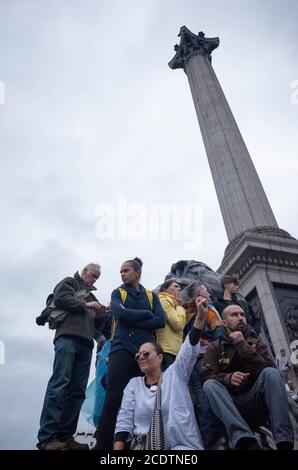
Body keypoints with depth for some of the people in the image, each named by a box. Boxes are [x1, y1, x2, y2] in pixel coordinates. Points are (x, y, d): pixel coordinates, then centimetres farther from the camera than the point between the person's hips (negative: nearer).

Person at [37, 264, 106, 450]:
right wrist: (85, 305, -4)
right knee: (59, 385, -15)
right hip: (68, 338, -7)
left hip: (86, 344, 7)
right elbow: (60, 299, -6)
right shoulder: (69, 282, 15)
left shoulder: (91, 296, 32)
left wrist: (100, 315, 8)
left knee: (77, 390, -1)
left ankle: (65, 436, 1)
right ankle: (47, 438, -16)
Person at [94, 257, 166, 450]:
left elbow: (161, 321, 0)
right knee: (113, 398, -9)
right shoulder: (118, 293, 14)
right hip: (122, 348, -2)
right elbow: (120, 313, -9)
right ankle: (103, 444, -4)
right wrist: (147, 314, 0)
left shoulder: (151, 296, 17)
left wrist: (132, 320, -7)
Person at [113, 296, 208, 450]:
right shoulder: (134, 384, 15)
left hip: (181, 444, -1)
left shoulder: (174, 374, 10)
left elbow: (190, 347, -4)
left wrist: (200, 316, -17)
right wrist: (117, 448, -12)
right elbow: (125, 420, 6)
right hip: (143, 445, 1)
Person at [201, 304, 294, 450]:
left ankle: (284, 441, -34)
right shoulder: (214, 347, 9)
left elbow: (266, 368, -6)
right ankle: (245, 440, -44)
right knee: (210, 385, -28)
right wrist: (228, 378, -26)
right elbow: (207, 376, -7)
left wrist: (242, 345, -10)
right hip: (230, 405, 0)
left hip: (256, 403, 1)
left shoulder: (257, 344, 14)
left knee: (271, 373, -24)